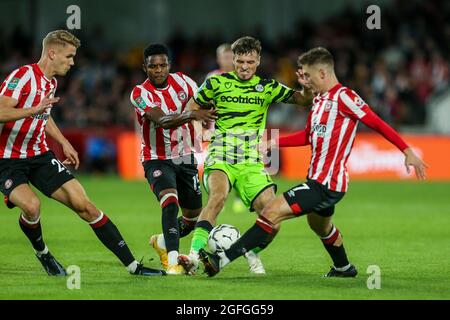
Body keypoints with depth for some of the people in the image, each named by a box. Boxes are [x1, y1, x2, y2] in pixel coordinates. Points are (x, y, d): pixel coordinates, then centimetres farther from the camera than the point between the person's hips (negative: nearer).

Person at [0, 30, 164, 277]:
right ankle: (41, 253, -1)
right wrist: (33, 110, -40)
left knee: (84, 205, -3)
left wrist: (64, 144, 21)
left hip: (39, 156, 7)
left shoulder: (50, 83, 10)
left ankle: (132, 265, -1)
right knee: (31, 205, -34)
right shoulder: (24, 76, -17)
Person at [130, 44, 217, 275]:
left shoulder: (181, 81, -5)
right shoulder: (140, 94, -18)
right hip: (157, 160, -5)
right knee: (170, 202, -31)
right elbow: (162, 120, -35)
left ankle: (161, 242, 40)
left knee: (192, 217, 11)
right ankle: (173, 261, -35)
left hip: (185, 158, 5)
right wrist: (191, 114, -49)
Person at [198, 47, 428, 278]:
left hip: (326, 184, -10)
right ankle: (343, 268, 56)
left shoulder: (343, 97, -14)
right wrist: (272, 143, 20)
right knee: (320, 226, 32)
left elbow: (377, 124, -15)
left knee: (271, 212, -18)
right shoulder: (319, 99, 13)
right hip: (317, 179, 10)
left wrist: (408, 152, -19)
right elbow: (308, 136, 24)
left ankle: (222, 260, -21)